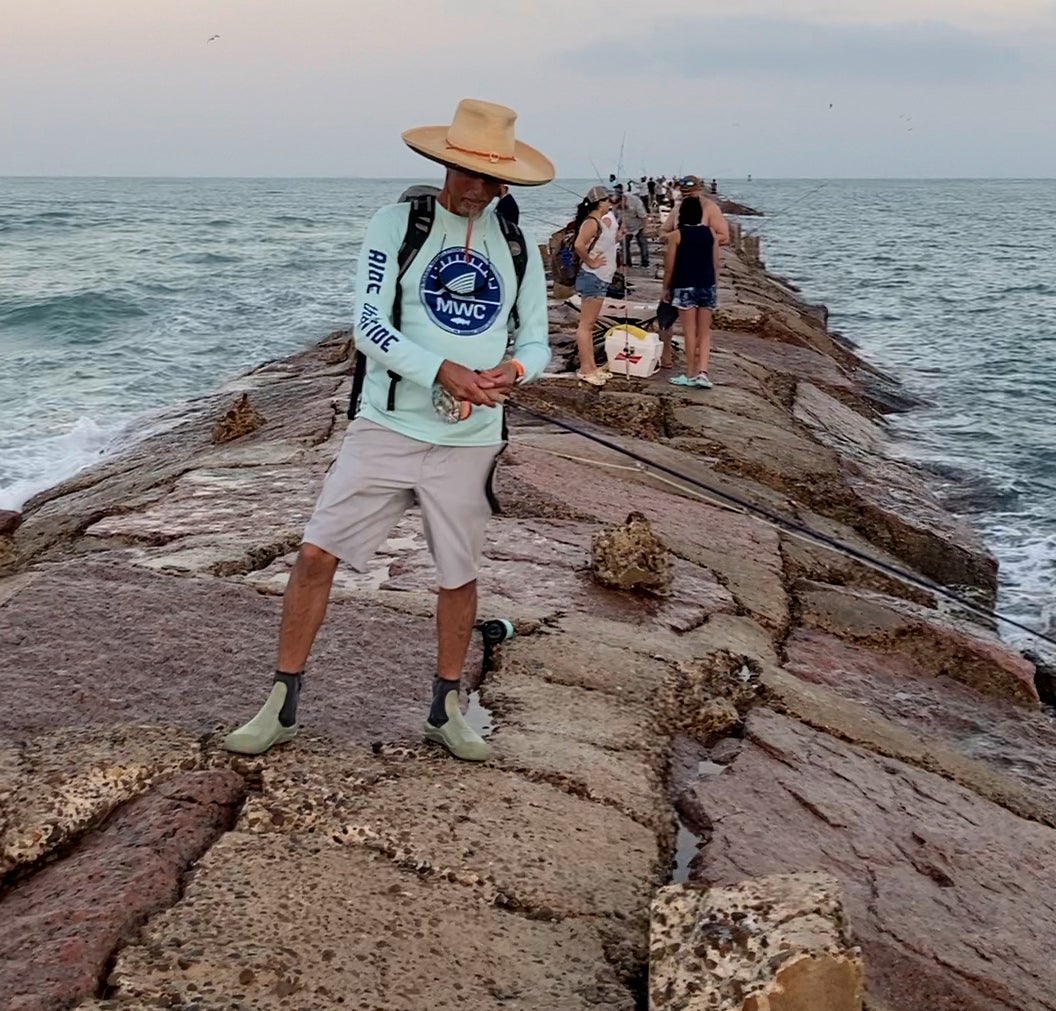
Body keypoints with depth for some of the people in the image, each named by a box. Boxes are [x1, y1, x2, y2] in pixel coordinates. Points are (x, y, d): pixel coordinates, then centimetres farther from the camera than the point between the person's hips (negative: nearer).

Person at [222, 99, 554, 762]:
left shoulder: (517, 247, 6)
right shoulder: (397, 224, -4)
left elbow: (536, 342, 9)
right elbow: (369, 324, -12)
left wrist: (514, 370, -16)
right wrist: (441, 371, -26)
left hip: (469, 441, 2)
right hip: (387, 428, -2)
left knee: (460, 576, 11)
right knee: (316, 554, -5)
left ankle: (446, 711, 31)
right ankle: (283, 707, 11)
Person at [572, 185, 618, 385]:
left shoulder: (603, 220, 14)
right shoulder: (592, 222, -16)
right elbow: (579, 245, -31)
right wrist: (590, 262, -19)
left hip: (601, 279, 10)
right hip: (592, 278, -10)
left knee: (590, 324, 14)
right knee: (586, 324, -6)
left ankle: (591, 366, 21)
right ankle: (585, 369, -4)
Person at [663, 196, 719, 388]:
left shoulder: (676, 235, -6)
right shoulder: (710, 233, 4)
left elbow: (669, 267, -4)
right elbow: (716, 264, 8)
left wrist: (666, 288, 9)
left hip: (685, 287, -3)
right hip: (707, 286, 3)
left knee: (690, 332, 1)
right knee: (704, 332, 9)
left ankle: (690, 375, 8)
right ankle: (702, 371, -1)